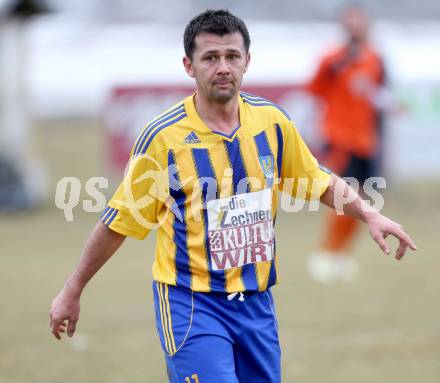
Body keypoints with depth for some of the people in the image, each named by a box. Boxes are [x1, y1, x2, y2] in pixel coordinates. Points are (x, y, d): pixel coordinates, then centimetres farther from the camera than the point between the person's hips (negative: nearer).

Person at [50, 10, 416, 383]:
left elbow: (318, 181, 17)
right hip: (191, 303, -5)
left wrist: (369, 214, 5)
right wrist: (72, 291, 1)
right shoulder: (163, 137, -12)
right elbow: (118, 222, -4)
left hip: (257, 301, 5)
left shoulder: (272, 120, 0)